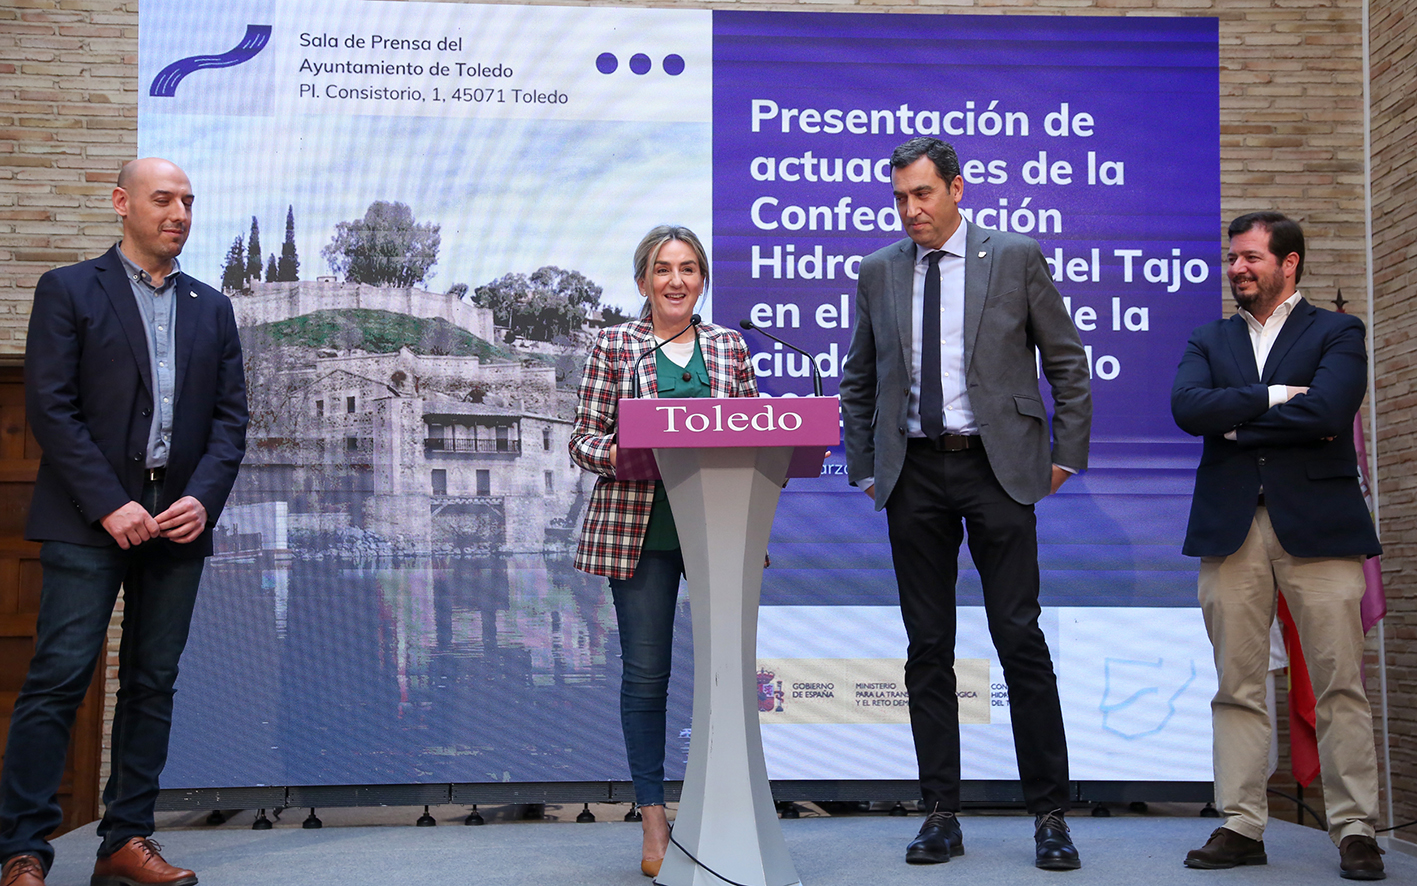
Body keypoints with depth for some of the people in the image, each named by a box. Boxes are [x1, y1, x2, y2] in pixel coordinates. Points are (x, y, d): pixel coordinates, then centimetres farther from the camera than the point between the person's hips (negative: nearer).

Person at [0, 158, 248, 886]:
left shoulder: (211, 308, 15)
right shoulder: (68, 291, 4)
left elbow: (230, 416, 11)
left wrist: (203, 499, -6)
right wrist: (110, 505, -13)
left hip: (177, 523, 4)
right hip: (89, 523, -4)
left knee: (153, 684, 6)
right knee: (59, 679, -6)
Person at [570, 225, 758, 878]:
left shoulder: (729, 346, 12)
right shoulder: (613, 346, 5)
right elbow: (583, 437, 3)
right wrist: (618, 453, -18)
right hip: (638, 527, -2)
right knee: (645, 672, 2)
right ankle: (654, 821, 13)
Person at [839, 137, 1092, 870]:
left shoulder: (1016, 257, 2)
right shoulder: (878, 272, 10)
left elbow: (1067, 362, 6)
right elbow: (858, 381, 16)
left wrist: (1065, 455, 1)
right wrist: (864, 469, 8)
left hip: (995, 466, -3)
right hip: (913, 472, 3)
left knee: (1020, 638, -4)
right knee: (928, 647, 5)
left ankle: (1050, 815, 7)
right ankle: (941, 815, 13)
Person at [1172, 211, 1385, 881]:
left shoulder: (1337, 332, 8)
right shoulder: (1208, 341, 18)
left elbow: (1328, 410, -11)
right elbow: (1187, 408, -2)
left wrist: (1236, 422, -3)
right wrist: (1275, 396, -7)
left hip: (1318, 523, -2)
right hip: (1230, 526, 3)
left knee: (1340, 685, -2)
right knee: (1238, 686, 2)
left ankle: (1355, 829, 5)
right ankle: (1241, 826, 7)